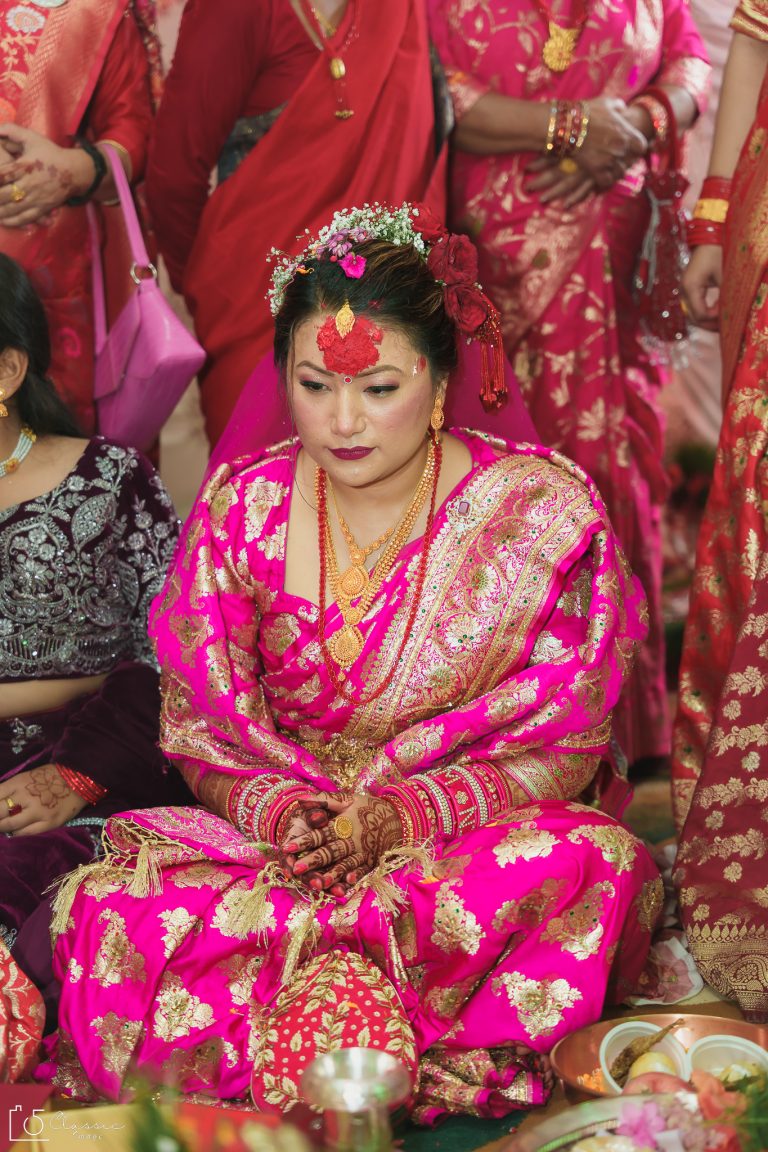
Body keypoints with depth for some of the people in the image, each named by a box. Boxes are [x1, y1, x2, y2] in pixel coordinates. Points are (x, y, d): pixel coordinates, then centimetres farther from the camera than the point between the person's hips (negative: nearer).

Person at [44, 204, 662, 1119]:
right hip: (273, 837, 1)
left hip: (471, 834, -1)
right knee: (112, 907, -28)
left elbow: (560, 749, -5)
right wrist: (279, 809, -17)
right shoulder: (241, 510, 1)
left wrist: (400, 816, -20)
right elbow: (200, 729, 5)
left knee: (595, 864, -35)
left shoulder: (538, 510, -5)